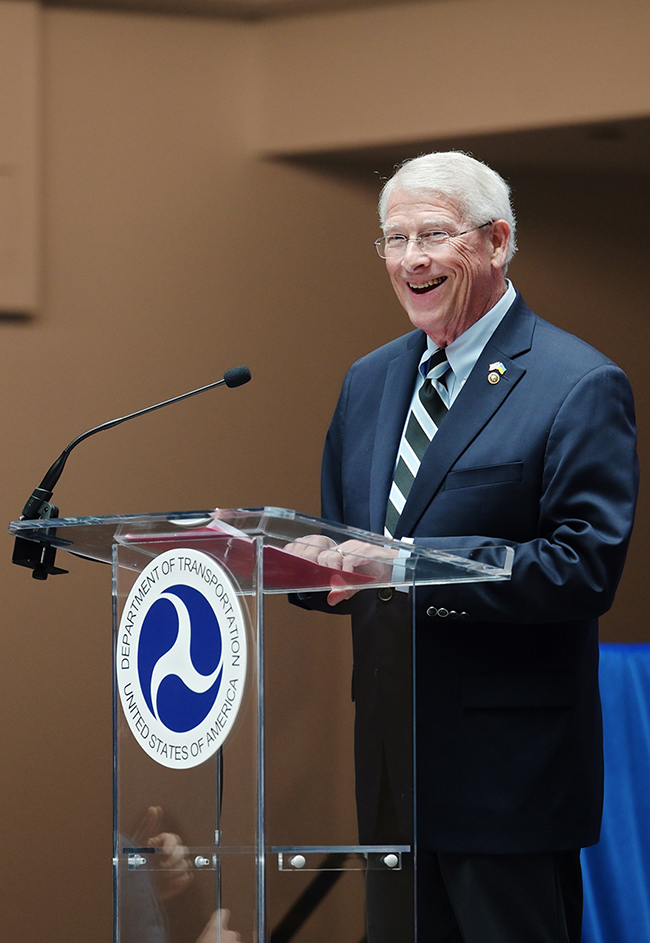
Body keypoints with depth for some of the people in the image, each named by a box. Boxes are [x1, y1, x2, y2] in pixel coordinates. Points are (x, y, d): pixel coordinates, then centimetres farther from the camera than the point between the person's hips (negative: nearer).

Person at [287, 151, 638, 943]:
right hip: (389, 760, 7)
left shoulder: (581, 387, -9)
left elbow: (587, 567, -18)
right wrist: (286, 557, -5)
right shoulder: (369, 381, 15)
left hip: (509, 769, -7)